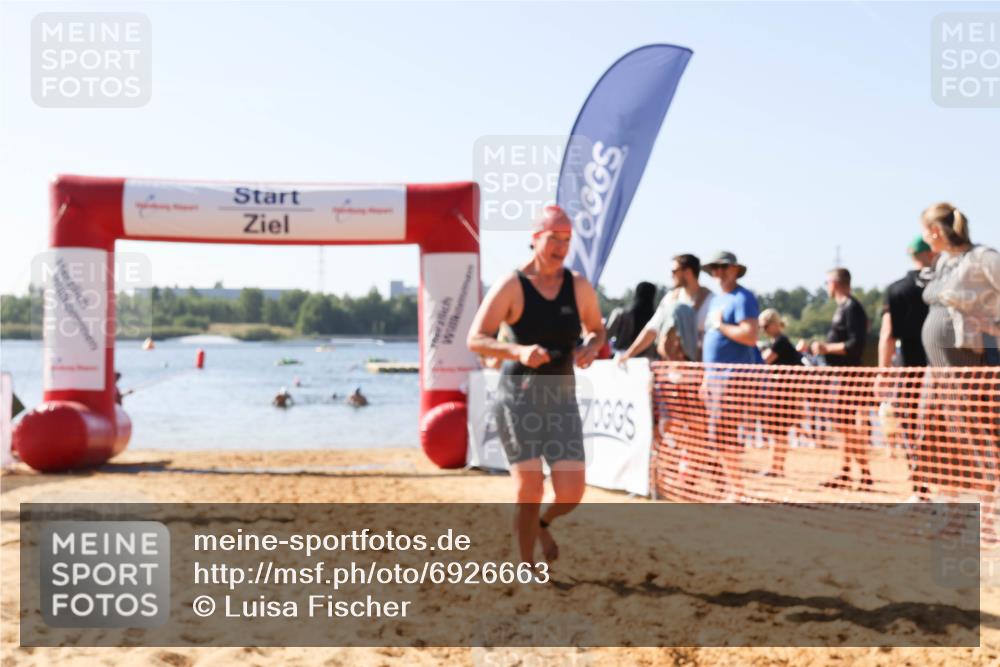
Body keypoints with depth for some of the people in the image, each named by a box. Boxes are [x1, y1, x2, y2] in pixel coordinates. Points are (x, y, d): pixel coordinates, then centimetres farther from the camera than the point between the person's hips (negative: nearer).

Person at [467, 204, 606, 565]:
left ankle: (542, 524, 32)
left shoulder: (579, 287, 3)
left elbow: (596, 330, 18)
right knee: (530, 490, -9)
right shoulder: (511, 287, -8)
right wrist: (518, 351, -27)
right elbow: (475, 340, -11)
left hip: (562, 398, 4)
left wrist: (591, 348, -7)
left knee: (571, 493, -4)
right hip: (518, 396, -3)